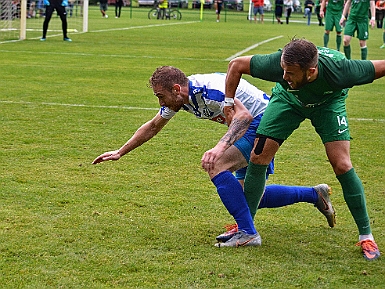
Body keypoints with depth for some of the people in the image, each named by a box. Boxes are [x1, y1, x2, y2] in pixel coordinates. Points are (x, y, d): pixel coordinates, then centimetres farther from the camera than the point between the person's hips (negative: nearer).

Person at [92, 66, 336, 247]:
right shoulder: (179, 96, 0)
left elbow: (243, 115, -40)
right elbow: (153, 126, 15)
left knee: (215, 164, -25)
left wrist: (221, 147, -53)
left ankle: (247, 232, -21)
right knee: (248, 194, 12)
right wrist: (119, 153, 15)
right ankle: (315, 195, 27)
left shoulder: (206, 89, -28)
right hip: (255, 125, 10)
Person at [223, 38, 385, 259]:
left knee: (342, 165, -15)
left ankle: (366, 236, 1)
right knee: (258, 158, -6)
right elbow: (237, 64, -21)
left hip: (328, 102, -1)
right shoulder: (276, 65, -40)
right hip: (288, 98, 2)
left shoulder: (338, 70, -43)